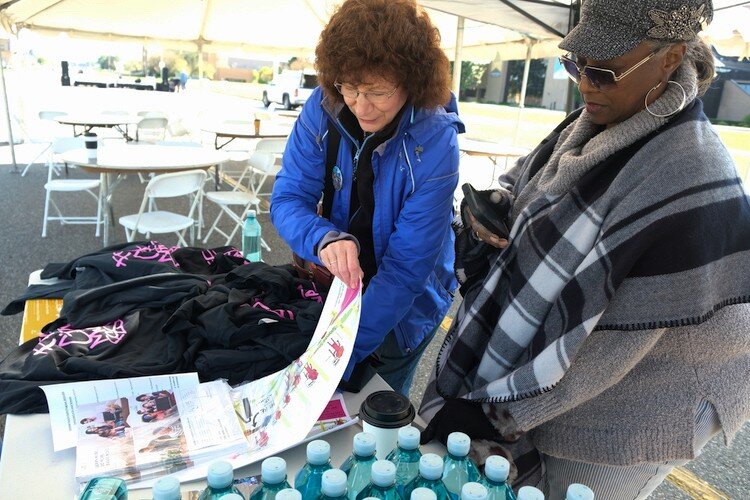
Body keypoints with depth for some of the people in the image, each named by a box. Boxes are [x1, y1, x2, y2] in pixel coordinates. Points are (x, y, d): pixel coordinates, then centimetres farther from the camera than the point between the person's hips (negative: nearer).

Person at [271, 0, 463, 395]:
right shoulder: (323, 109, -18)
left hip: (404, 306, -3)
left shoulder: (434, 143, -28)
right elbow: (288, 199, -16)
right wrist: (325, 240, -39)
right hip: (337, 287, 3)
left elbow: (406, 265, -27)